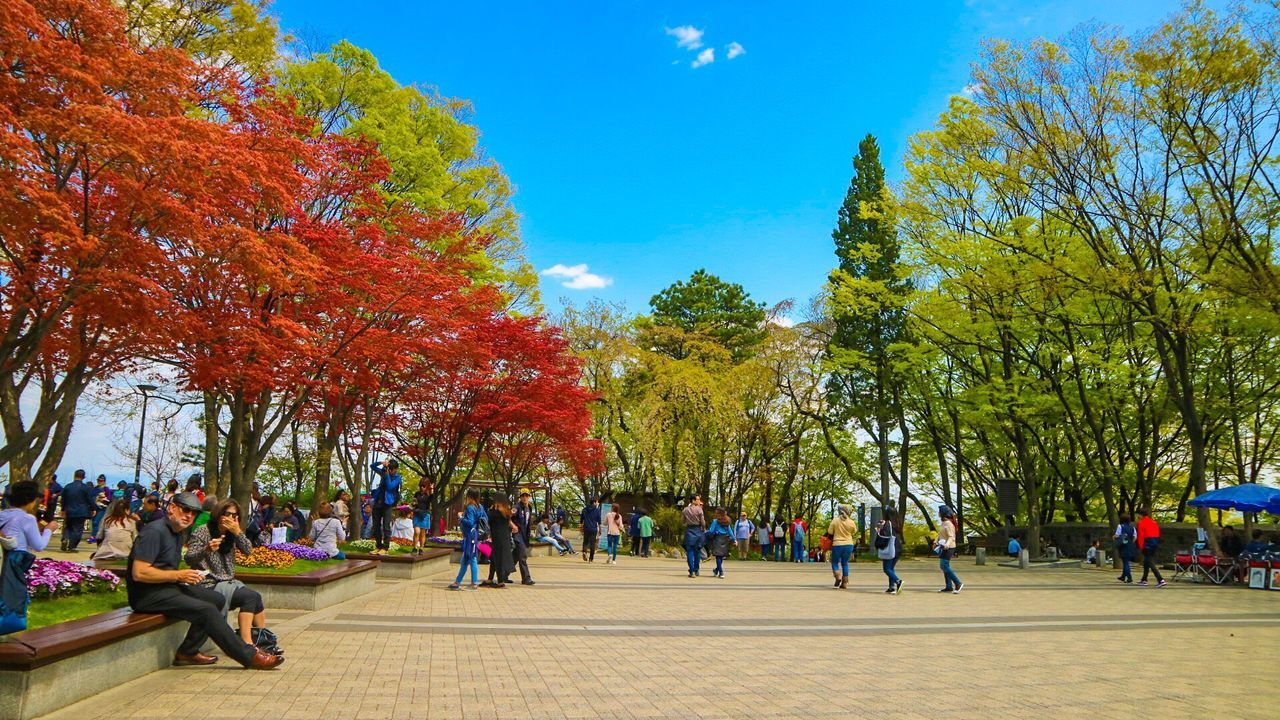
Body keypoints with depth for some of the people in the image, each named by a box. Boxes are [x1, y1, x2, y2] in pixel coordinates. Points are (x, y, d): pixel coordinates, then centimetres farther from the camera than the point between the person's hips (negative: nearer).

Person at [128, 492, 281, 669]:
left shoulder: (177, 533, 16)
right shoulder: (154, 531, -15)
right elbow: (139, 573, -24)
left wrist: (188, 575, 4)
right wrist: (178, 575, -19)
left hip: (168, 587, 10)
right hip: (147, 594, -10)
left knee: (218, 599, 2)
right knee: (207, 610, -21)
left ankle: (188, 652, 3)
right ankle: (250, 656, -16)